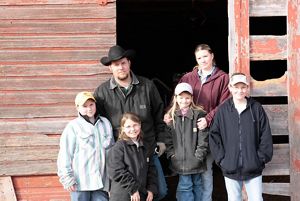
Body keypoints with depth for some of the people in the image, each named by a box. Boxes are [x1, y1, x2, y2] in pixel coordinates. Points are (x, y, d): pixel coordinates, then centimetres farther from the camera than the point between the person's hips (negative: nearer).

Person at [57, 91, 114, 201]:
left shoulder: (105, 123, 12)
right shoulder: (73, 126, -4)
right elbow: (65, 155, -6)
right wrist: (67, 179, -10)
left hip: (101, 181, 4)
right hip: (81, 181, -4)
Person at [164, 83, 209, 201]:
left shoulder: (199, 114, -5)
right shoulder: (171, 115, 4)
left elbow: (203, 138, -8)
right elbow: (168, 138, 4)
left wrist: (199, 155, -11)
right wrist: (172, 154, -4)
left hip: (195, 161, -2)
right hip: (180, 161, 2)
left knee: (196, 185, 13)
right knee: (185, 186, 3)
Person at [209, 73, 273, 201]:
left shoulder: (256, 108, 1)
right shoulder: (222, 110, 2)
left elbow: (266, 135, 1)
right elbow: (214, 135, 2)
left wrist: (262, 157, -5)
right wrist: (221, 158, -5)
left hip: (253, 168, 0)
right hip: (230, 168, 1)